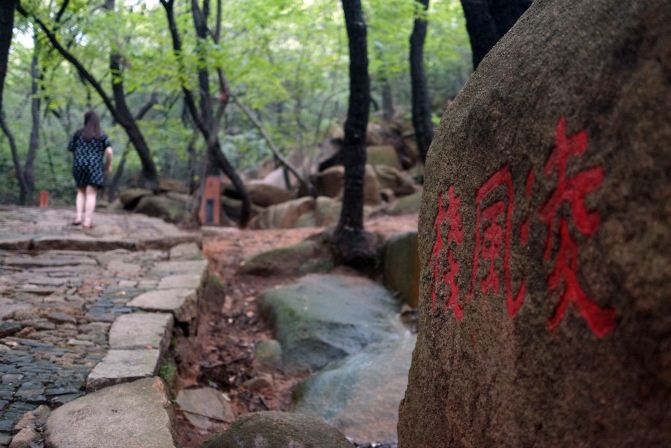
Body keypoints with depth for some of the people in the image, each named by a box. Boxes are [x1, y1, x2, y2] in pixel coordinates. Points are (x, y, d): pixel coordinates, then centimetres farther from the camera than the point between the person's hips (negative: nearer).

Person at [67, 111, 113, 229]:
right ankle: (87, 221, -7)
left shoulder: (78, 133, 4)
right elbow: (109, 151, -10)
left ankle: (79, 217, 4)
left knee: (81, 192, 18)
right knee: (91, 194, -1)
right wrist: (109, 165, 4)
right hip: (94, 167, -2)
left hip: (80, 166, 2)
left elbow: (70, 148, 11)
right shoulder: (102, 135, 0)